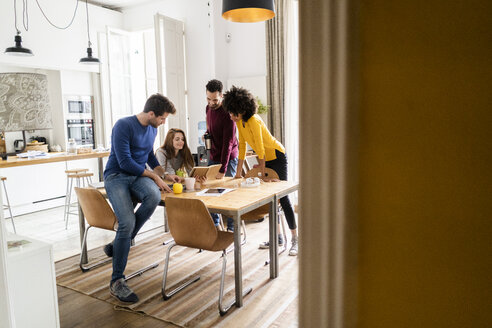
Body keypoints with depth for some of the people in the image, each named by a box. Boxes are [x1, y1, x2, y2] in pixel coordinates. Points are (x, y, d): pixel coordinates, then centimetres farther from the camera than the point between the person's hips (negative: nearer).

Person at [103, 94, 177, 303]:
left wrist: (164, 175, 15)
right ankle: (116, 282, -9)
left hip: (139, 176, 5)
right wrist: (154, 176, -12)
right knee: (127, 222, -25)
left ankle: (118, 244, -12)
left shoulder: (152, 129, 11)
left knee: (154, 196, -32)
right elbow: (125, 162, -17)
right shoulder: (124, 126, -13)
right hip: (117, 176, -5)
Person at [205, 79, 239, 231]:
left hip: (228, 157, -7)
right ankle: (214, 224, 23)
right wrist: (207, 133, 0)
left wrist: (222, 170, -27)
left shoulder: (227, 112, -20)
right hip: (213, 156, 7)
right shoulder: (208, 108, 5)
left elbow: (228, 143, -24)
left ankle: (232, 227, 11)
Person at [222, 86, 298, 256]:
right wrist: (238, 171, 5)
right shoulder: (239, 121, -1)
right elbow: (242, 146, 5)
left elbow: (260, 150, -26)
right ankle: (277, 236, 20)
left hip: (276, 156, -8)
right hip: (266, 158, 9)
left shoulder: (253, 121, -27)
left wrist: (261, 175, -22)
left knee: (282, 197, -8)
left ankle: (295, 239, 1)